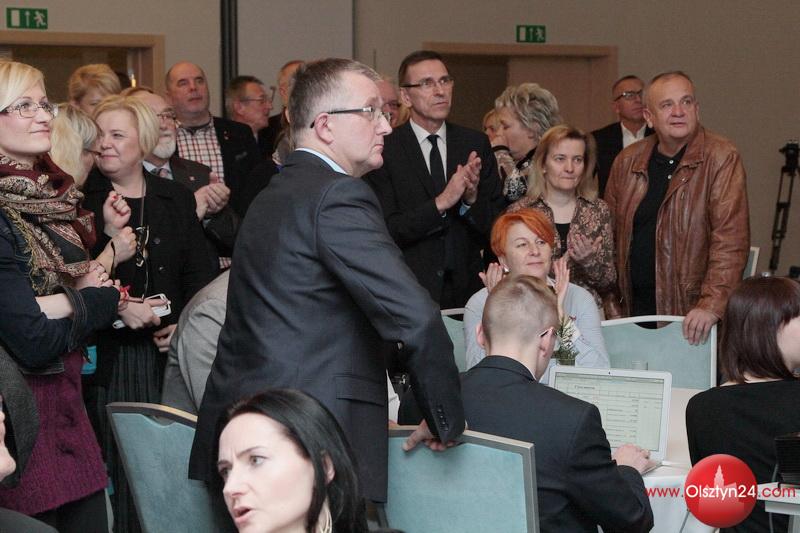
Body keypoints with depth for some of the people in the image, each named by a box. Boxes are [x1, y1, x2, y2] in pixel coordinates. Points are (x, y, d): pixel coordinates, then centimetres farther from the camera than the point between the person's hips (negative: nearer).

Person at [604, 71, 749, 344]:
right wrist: (611, 306, 9)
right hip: (635, 310, 4)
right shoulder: (627, 162, 9)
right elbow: (610, 237, 15)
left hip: (692, 316, -4)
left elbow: (731, 239, -14)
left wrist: (711, 304, -22)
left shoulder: (722, 158, -6)